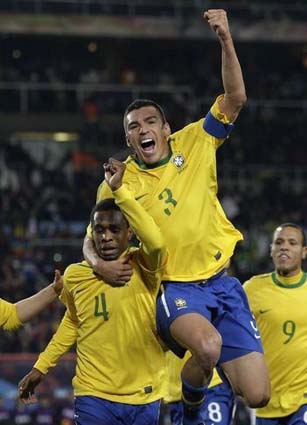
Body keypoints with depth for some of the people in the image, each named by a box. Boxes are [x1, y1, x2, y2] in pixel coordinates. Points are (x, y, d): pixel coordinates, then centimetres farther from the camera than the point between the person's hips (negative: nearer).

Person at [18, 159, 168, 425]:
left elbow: (155, 241, -30)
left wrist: (118, 189, -29)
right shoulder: (74, 276, 5)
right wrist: (41, 367, 22)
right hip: (94, 396, 2)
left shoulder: (143, 268, -7)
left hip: (144, 398, -1)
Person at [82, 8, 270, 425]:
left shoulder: (194, 144, 5)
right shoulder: (119, 183, 3)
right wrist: (99, 264, -13)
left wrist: (226, 40, -17)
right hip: (174, 288, -2)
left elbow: (235, 99, -5)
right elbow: (92, 240, 11)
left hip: (221, 283, 2)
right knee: (208, 344, -38)